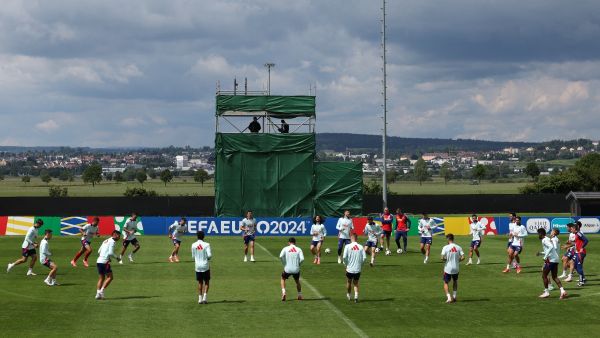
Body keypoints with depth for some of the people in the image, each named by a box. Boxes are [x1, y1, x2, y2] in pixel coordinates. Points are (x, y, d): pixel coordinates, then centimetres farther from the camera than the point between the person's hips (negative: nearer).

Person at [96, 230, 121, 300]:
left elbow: (99, 251, 21)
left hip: (99, 261, 9)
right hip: (105, 262, -9)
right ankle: (101, 291, -10)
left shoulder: (106, 241, 20)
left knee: (101, 278, 12)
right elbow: (110, 253, -16)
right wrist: (117, 257, -3)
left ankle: (98, 293, 5)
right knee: (110, 277, -1)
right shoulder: (112, 241, -7)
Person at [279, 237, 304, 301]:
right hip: (296, 270, 1)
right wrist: (298, 264, 9)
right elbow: (302, 259, -10)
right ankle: (300, 296, 28)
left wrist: (284, 264, 0)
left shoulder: (285, 249, 1)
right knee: (297, 281, 28)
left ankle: (283, 292, 6)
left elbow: (281, 256, -14)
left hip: (287, 269, -1)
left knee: (283, 279, 26)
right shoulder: (299, 249, 2)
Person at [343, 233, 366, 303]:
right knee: (356, 283, 17)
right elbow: (364, 258, -8)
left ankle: (348, 295, 39)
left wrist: (346, 264, 4)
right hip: (358, 269, 1)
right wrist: (360, 264, 9)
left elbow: (344, 257, -14)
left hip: (349, 269, -1)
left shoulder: (347, 246, -9)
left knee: (349, 282, 22)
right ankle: (356, 296, -2)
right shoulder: (360, 247, -4)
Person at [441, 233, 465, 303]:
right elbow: (463, 257, -7)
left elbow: (442, 258, -18)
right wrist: (457, 260, 9)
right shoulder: (458, 247, -2)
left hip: (448, 268, -3)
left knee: (446, 283, 9)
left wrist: (445, 260, 3)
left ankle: (449, 297, -8)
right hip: (456, 268, 3)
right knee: (455, 282, 26)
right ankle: (454, 296, 25)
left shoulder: (445, 247, -11)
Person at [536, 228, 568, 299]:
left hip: (550, 260, -9)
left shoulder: (544, 240, -10)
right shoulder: (548, 239, 19)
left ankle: (546, 292, 6)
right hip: (555, 259, 9)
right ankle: (562, 290, -2)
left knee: (544, 275, 3)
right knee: (554, 277, 11)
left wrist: (545, 257, -24)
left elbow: (551, 247, -27)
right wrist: (541, 253, 23)